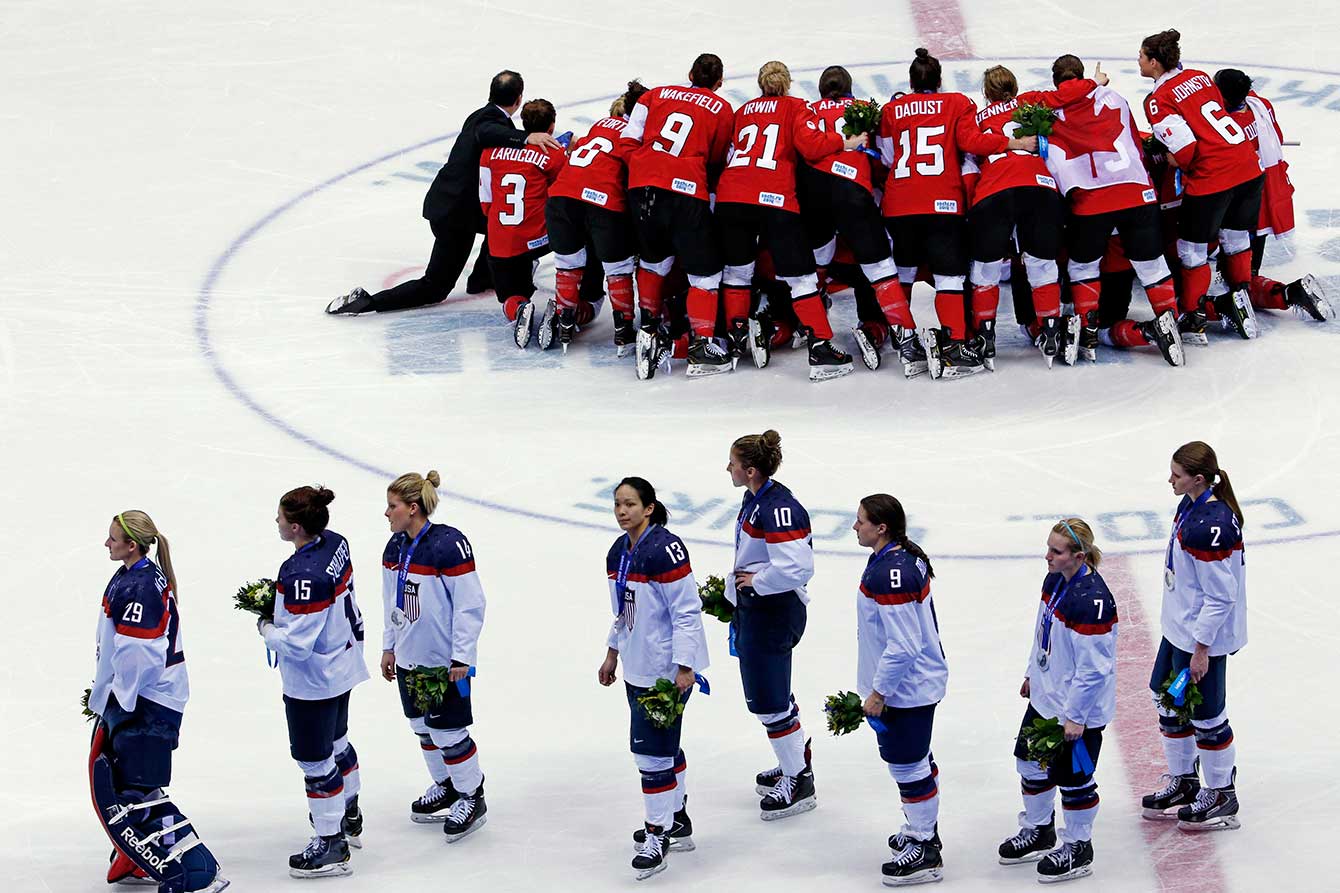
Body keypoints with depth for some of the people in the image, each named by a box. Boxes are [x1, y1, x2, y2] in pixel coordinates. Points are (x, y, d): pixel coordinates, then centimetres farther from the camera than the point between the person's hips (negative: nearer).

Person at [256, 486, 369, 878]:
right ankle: (349, 816, 48)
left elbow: (296, 643, -30)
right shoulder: (335, 544, -5)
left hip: (312, 681, -10)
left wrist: (266, 627, -11)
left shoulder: (303, 575, -33)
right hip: (342, 665, 10)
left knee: (314, 758, 4)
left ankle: (331, 844, 14)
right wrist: (276, 599, 3)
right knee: (336, 740, 28)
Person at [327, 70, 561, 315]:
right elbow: (485, 133, -42)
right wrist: (527, 137, -52)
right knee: (435, 288, -3)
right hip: (456, 216, -9)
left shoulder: (482, 115, 11)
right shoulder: (494, 119, -17)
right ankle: (366, 302, -10)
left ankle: (482, 276, 37)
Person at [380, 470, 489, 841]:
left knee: (448, 731, -2)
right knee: (422, 726, 17)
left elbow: (470, 604, -18)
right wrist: (389, 647, 19)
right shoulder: (396, 546, 4)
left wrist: (462, 657, -17)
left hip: (445, 658, -8)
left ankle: (471, 798, 14)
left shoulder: (450, 545, -21)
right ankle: (444, 787, 35)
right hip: (409, 655, 8)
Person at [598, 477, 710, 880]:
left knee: (653, 746, -8)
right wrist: (612, 655, 23)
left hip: (667, 668, -9)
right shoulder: (619, 552, 8)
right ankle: (677, 821, 29)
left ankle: (657, 835, 1)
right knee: (663, 743, 17)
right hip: (637, 667, 9)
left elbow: (687, 611, -19)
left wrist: (683, 667, -20)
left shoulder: (665, 549, -19)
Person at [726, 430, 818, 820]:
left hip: (774, 614, -10)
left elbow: (796, 568, -32)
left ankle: (798, 783, 9)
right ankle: (795, 762, 36)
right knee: (765, 694, 20)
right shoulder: (754, 499, 6)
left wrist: (755, 580, -19)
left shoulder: (780, 509, -26)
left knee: (769, 699, -3)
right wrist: (735, 588, 21)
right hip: (753, 606, 10)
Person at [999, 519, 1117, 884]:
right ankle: (1038, 830, 42)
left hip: (1079, 707, -9)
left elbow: (1093, 668, -27)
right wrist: (1032, 674, 23)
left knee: (1073, 776, 6)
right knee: (1031, 761, 21)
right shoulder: (1056, 579, -2)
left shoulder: (1093, 601, -31)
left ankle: (1077, 848, 25)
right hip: (1046, 695, 9)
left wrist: (1075, 716, -22)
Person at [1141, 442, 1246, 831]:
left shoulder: (1211, 525, -30)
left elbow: (1220, 596, -25)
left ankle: (1220, 795, 23)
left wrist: (1201, 649, -20)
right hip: (1180, 626, 10)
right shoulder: (1192, 504, 0)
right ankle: (1183, 780, 37)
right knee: (1168, 698, 21)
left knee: (1205, 713, 5)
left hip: (1205, 635, -10)